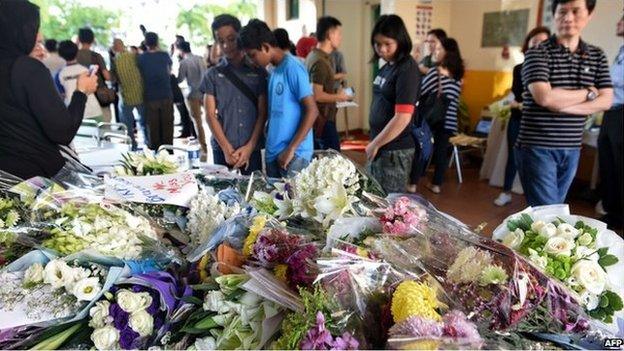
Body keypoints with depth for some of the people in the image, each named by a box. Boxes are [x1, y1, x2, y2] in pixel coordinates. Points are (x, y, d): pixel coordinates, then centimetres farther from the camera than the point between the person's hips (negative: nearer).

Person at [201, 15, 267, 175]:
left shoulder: (258, 72, 4)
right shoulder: (212, 75, 5)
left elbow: (262, 113, 2)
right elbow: (210, 115, 2)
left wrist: (249, 147, -7)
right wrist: (227, 149, -8)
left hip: (252, 149, 0)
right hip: (222, 150, 0)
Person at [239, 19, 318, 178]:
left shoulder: (292, 67, -12)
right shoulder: (274, 71, 12)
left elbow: (312, 111, -17)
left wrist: (291, 149, -17)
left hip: (294, 154, -8)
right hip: (273, 153, 8)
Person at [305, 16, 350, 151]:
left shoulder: (314, 55, 11)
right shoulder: (320, 61, -20)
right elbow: (317, 95, -24)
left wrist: (335, 92, 13)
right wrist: (338, 97, -11)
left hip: (317, 118, 10)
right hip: (323, 120, -10)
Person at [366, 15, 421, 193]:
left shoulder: (407, 70, -16)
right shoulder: (387, 66, 9)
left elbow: (402, 118, -23)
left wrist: (375, 144, -14)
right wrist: (374, 142, 11)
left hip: (395, 150, -8)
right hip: (380, 144, 8)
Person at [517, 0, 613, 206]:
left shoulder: (597, 56, 10)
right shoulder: (537, 54, -6)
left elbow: (606, 101, 0)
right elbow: (545, 98, -20)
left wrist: (561, 104, -13)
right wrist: (588, 93, -6)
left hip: (572, 149, 6)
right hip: (537, 147, -5)